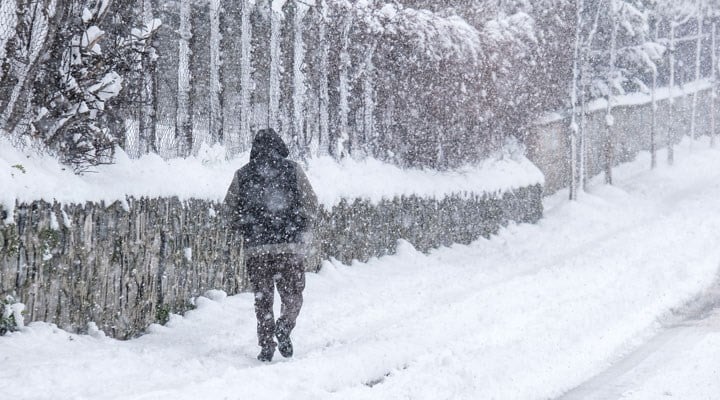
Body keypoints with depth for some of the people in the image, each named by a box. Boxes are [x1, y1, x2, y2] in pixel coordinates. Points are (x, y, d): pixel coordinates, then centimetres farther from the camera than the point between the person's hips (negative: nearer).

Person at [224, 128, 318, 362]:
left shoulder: (242, 175, 6)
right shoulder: (293, 171, 3)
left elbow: (231, 209, 12)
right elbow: (311, 204, 3)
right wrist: (304, 230, 18)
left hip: (255, 247, 1)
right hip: (289, 245, -1)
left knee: (262, 297, 10)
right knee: (292, 294, 8)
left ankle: (266, 345, 4)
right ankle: (283, 329, -17)